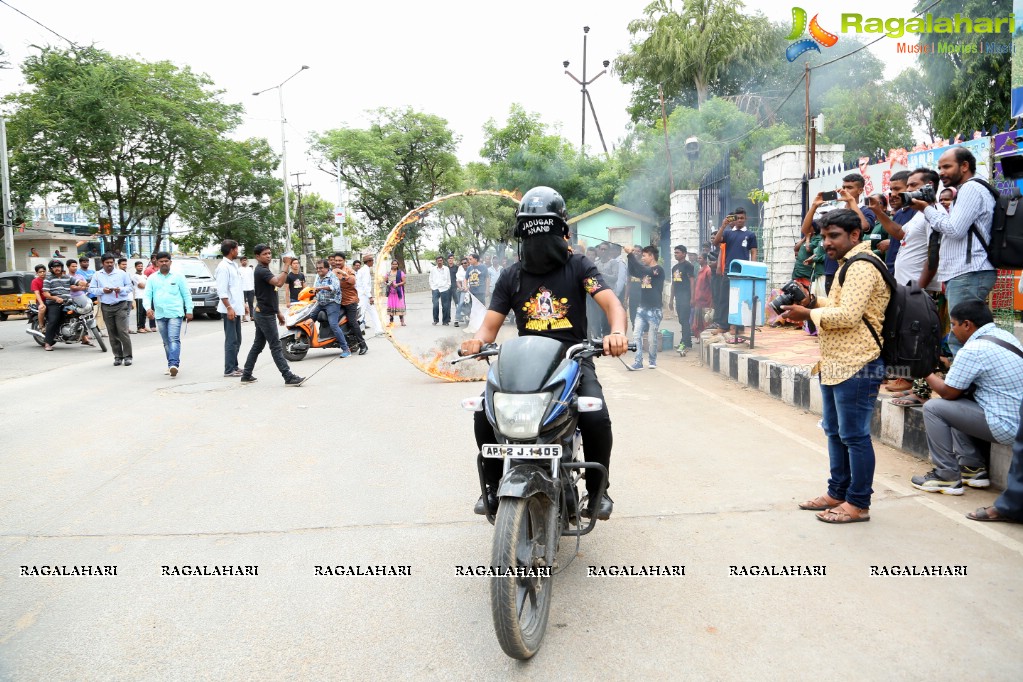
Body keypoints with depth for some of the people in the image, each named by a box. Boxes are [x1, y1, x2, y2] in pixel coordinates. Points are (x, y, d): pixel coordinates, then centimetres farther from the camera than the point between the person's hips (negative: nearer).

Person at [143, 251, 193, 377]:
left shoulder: (178, 276, 5)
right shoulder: (152, 278, 11)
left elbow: (186, 294, 5)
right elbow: (146, 295, 6)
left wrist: (189, 310, 0)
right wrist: (148, 308, -12)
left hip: (175, 313, -4)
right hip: (160, 314, 4)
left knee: (174, 339, -17)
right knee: (166, 342, 11)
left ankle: (174, 364, -26)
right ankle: (171, 365, 19)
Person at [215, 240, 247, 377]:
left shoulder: (234, 265, 17)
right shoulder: (223, 267, -13)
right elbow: (221, 290, -19)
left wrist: (244, 304, 21)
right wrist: (229, 308, -23)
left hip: (237, 308, 10)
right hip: (230, 310, -10)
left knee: (237, 340, 15)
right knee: (231, 340, -7)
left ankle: (234, 366, 23)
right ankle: (229, 370, -4)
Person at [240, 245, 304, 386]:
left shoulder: (265, 270, 18)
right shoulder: (261, 271, -15)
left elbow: (271, 294, 21)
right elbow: (279, 282, -32)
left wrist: (278, 312, 20)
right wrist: (287, 265, -27)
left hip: (263, 313, 10)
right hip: (265, 314, -10)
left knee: (258, 345, 13)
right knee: (276, 347, -9)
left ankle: (246, 375, 17)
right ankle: (289, 377, -9)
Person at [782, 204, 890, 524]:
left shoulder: (861, 267, -15)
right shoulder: (848, 264, 20)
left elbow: (848, 315, -24)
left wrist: (808, 314, -14)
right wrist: (814, 302, 10)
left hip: (855, 367, -11)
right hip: (835, 364, 11)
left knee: (854, 436, -3)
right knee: (835, 432, 17)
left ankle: (858, 503, 7)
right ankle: (837, 493, 28)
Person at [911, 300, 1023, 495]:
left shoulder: (972, 350, -19)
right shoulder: (1005, 335, 9)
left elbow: (948, 393, -8)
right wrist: (949, 366, 17)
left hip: (1007, 427, -10)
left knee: (933, 408, -5)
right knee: (956, 405, 23)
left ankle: (947, 476, 1)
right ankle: (974, 468, 22)